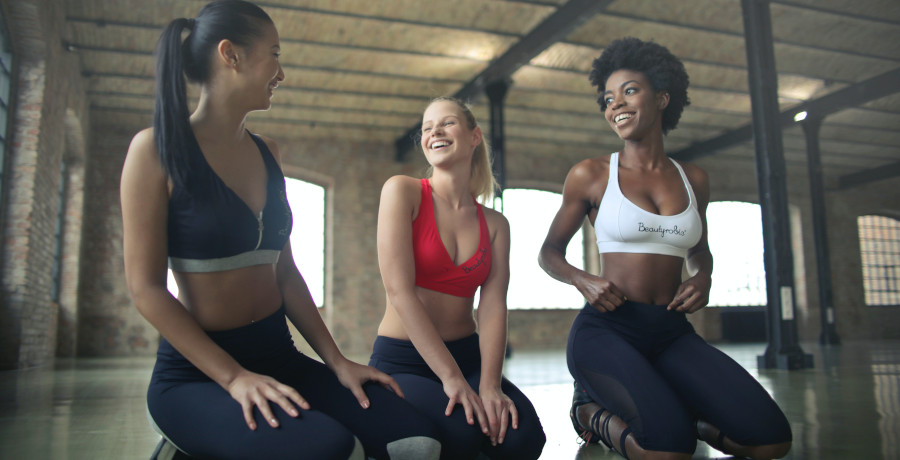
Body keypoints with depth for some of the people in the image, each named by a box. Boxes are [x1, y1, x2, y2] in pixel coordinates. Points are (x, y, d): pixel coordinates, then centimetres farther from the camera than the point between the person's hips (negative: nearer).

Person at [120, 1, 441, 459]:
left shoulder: (266, 153, 12)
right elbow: (145, 287, -11)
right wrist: (233, 377, -19)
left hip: (279, 357, 5)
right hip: (196, 374, -5)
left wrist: (337, 361, 2)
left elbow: (283, 271, 10)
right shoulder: (157, 148, -6)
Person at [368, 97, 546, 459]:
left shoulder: (495, 224, 8)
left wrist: (489, 386, -22)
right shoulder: (402, 191, -5)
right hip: (402, 361, -3)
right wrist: (451, 378, -21)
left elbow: (493, 307, -4)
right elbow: (399, 289, -15)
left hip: (468, 355, 4)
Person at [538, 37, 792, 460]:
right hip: (606, 329, -4)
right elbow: (549, 254, 9)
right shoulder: (591, 175, 1)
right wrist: (584, 281, -12)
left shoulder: (694, 180, 11)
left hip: (673, 333, 4)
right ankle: (592, 408, 6)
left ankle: (668, 408, 13)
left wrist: (702, 278, 4)